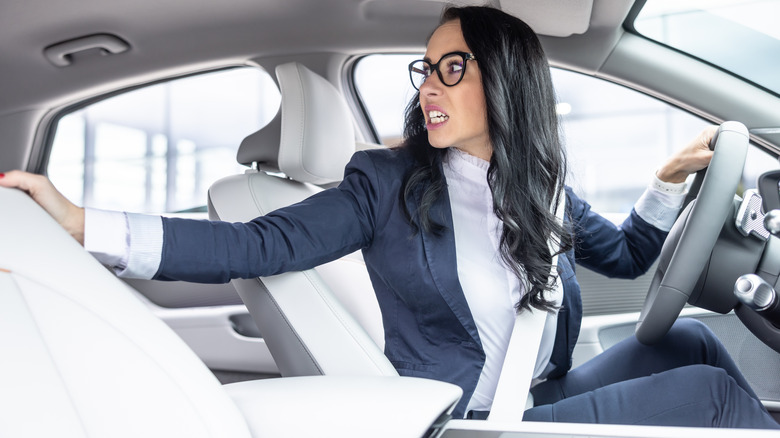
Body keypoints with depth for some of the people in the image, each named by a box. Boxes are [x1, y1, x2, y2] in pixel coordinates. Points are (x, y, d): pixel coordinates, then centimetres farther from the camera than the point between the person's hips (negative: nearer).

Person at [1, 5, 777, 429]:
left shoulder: (545, 192, 8)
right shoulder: (389, 183, -6)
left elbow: (626, 255, 24)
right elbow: (263, 244, -17)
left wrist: (669, 180, 8)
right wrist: (81, 224, -26)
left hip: (552, 401, 6)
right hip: (471, 418, -6)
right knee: (710, 392, -15)